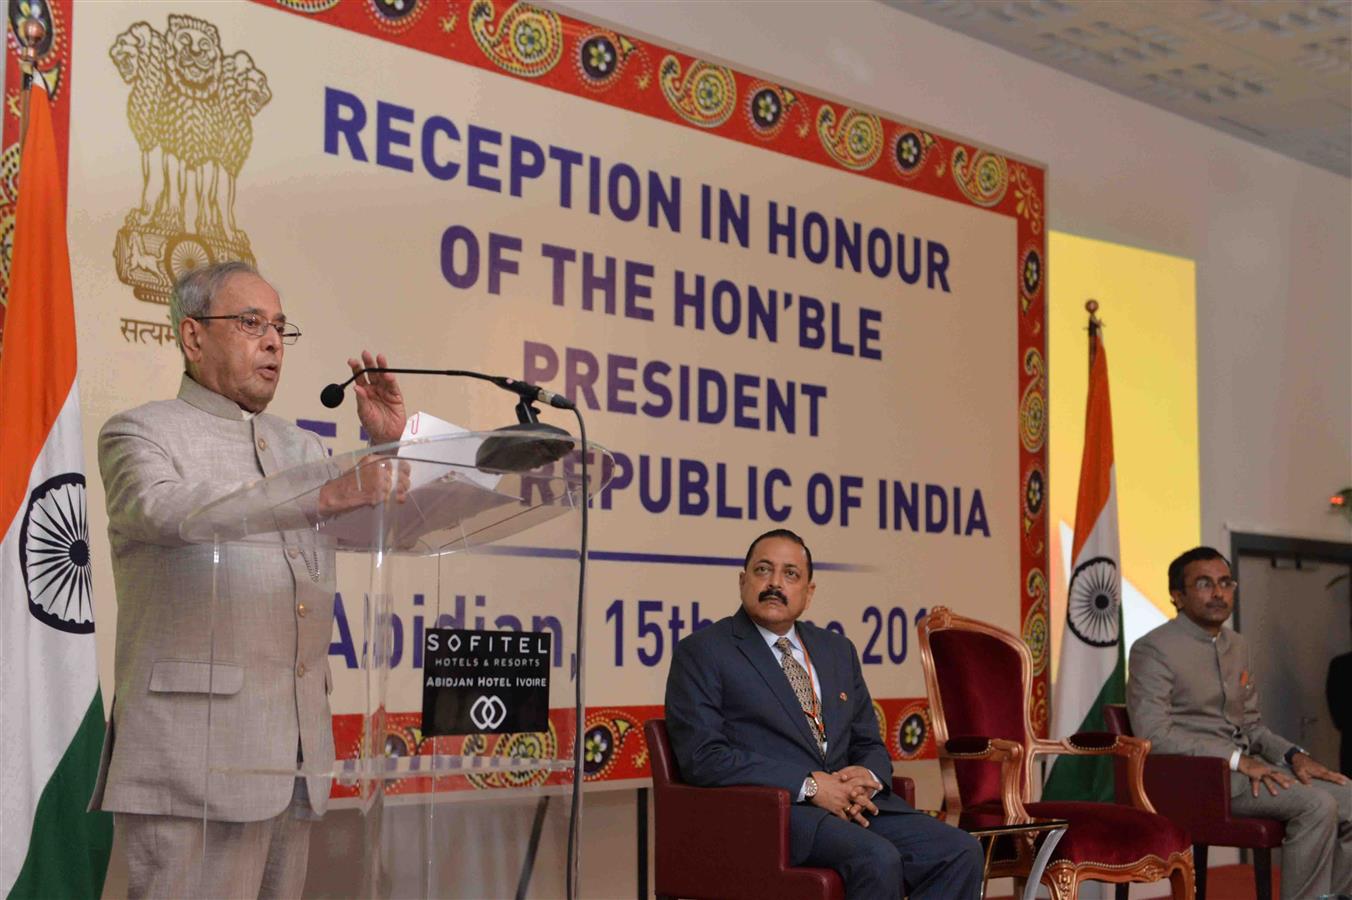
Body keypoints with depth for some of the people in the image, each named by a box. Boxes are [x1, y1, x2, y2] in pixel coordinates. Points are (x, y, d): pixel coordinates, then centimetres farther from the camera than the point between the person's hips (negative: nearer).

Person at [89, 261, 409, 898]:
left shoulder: (299, 447, 24)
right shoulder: (140, 433, 3)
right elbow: (164, 508, -19)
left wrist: (387, 448, 3)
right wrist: (318, 496, -31)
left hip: (296, 759, 6)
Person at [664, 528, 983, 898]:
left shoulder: (838, 650, 21)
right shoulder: (702, 652, 2)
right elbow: (703, 756, -10)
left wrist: (867, 777, -5)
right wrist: (809, 785, -16)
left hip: (851, 802, 6)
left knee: (961, 852, -17)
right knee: (877, 859, -32)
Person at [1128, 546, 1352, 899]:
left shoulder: (1237, 646, 17)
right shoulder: (1153, 650, -9)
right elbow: (1152, 734, -18)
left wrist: (1293, 755, 0)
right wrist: (1237, 759, -21)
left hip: (1245, 764, 8)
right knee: (1317, 806, -25)